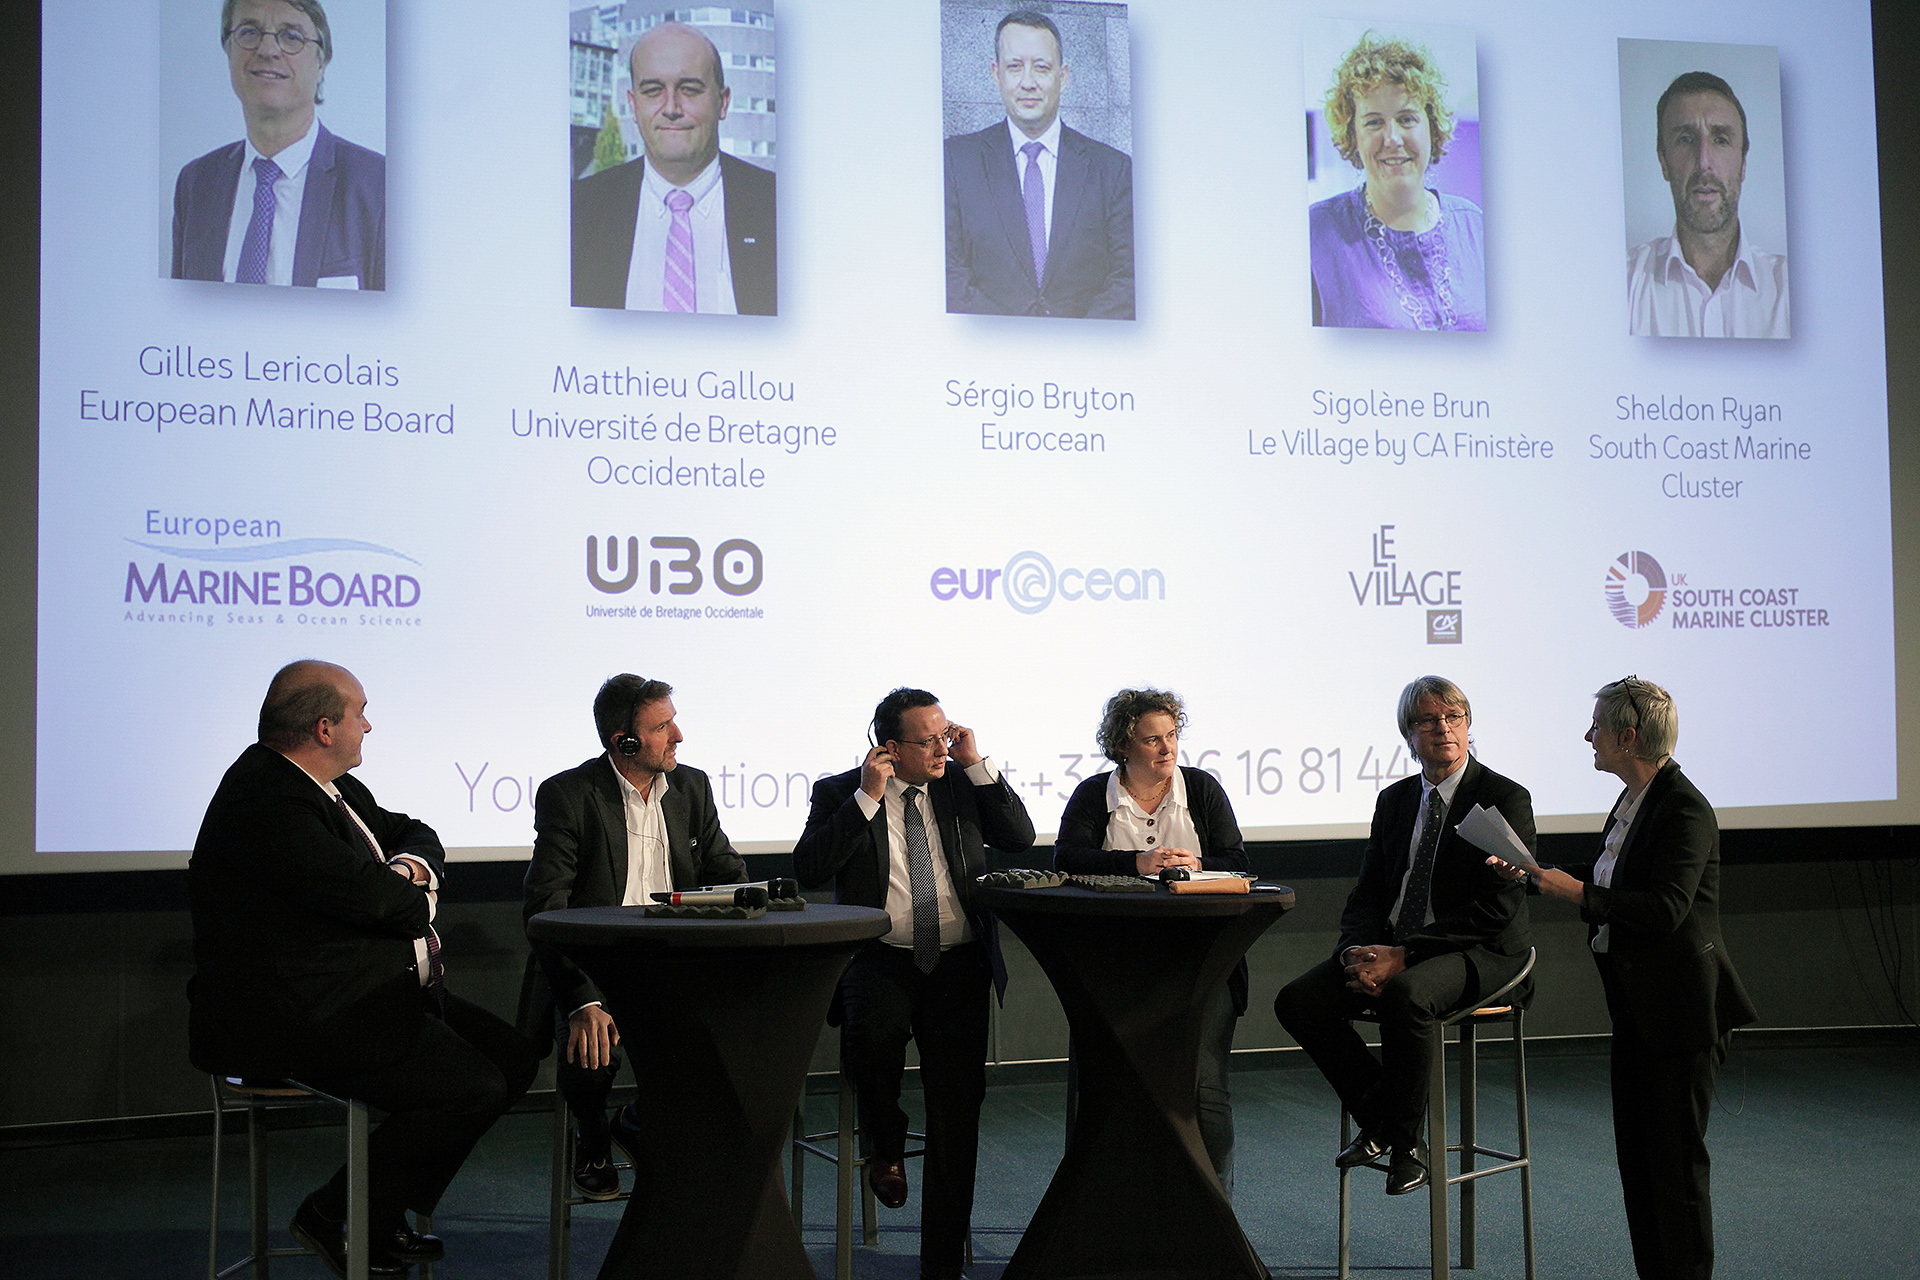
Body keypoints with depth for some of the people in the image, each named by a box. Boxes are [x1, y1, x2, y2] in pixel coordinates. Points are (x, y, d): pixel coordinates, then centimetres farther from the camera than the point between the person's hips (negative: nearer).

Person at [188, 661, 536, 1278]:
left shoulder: (327, 786, 14)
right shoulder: (266, 800, -20)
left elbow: (414, 833, 24)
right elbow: (368, 896, -27)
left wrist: (414, 866, -1)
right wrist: (419, 901, -3)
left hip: (380, 991, 11)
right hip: (300, 1018, -11)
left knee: (514, 1058, 5)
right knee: (474, 1088, -20)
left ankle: (384, 1214, 15)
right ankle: (333, 1215, -1)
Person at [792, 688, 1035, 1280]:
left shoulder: (962, 786, 12)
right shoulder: (840, 792, 3)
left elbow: (1021, 837, 2)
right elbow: (808, 870, -10)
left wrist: (978, 764, -3)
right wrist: (868, 797, -14)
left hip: (957, 964, 2)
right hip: (878, 959, -2)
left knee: (959, 1102, -10)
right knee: (874, 1032, -34)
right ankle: (886, 1147, -1)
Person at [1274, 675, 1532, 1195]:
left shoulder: (1506, 798, -7)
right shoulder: (1394, 800, 13)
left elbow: (1498, 907, -16)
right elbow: (1366, 894, 12)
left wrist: (1403, 956, -22)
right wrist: (1358, 950, -13)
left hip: (1480, 952, -6)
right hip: (1391, 948, 6)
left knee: (1404, 994, -38)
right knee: (1297, 1001, -15)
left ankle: (1405, 1142, -16)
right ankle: (1377, 1118, 3)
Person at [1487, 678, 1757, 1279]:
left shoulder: (1684, 809, -18)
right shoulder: (1633, 800, 10)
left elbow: (1665, 909, -26)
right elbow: (1607, 877, 20)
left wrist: (1579, 892, -23)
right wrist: (1533, 874, 11)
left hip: (1682, 1012, -10)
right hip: (1637, 1005, 10)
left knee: (1676, 1158, 0)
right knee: (1635, 1155, 14)